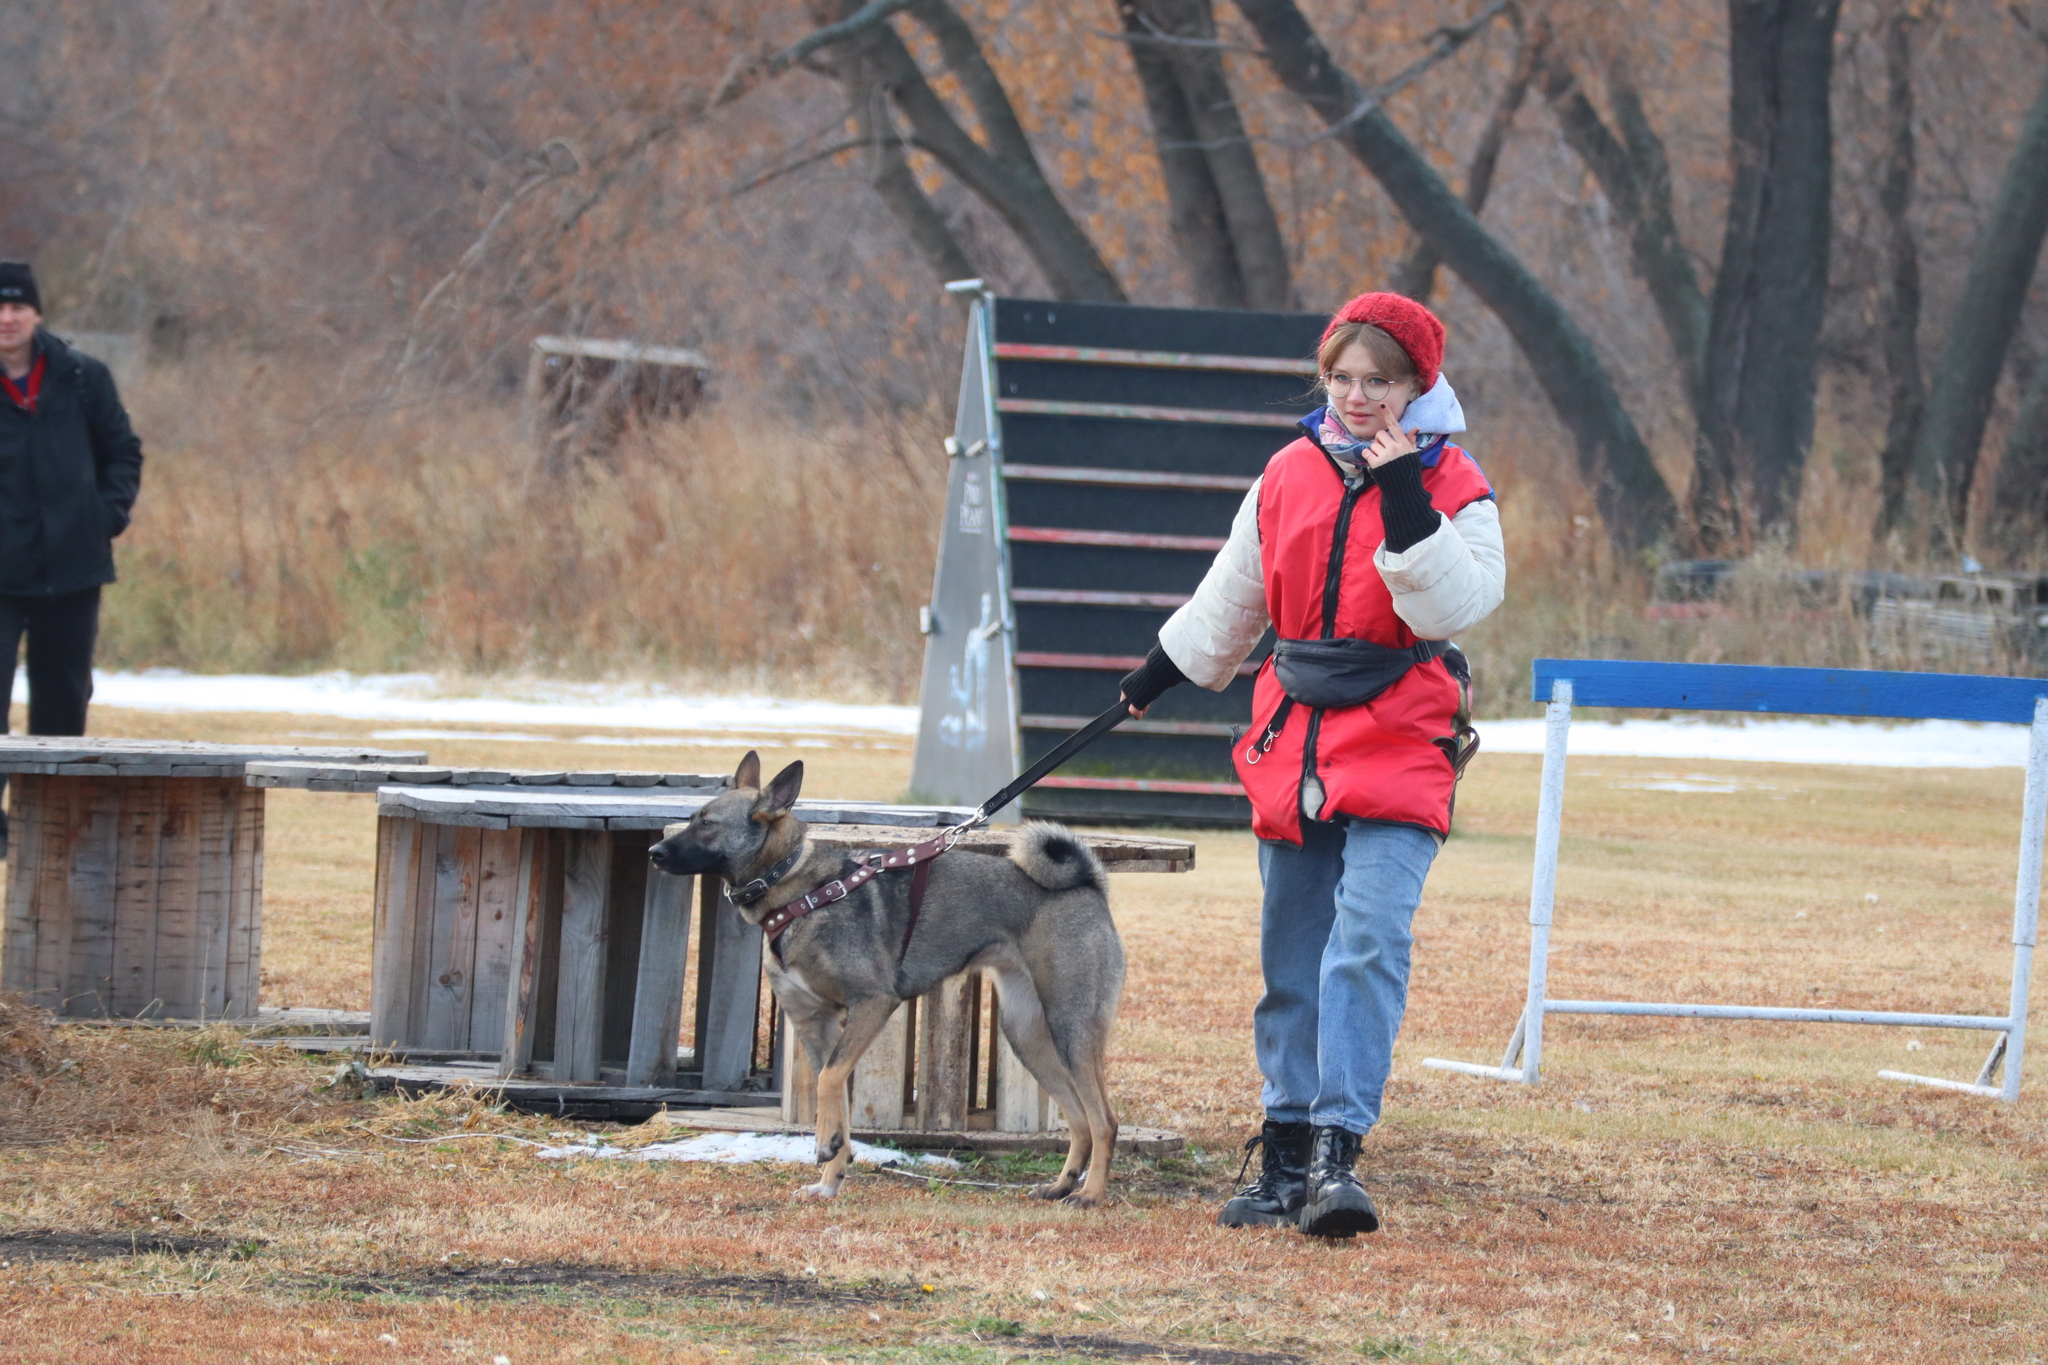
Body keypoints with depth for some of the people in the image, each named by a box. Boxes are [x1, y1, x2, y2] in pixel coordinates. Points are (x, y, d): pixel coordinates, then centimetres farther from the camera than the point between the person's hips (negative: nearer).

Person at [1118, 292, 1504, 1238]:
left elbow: (1451, 607, -16)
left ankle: (1337, 1151, -22)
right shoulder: (1291, 476, 10)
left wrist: (1406, 503, -21)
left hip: (1399, 746, -5)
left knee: (1368, 940, -18)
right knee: (1292, 958, 7)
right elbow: (1234, 596, 25)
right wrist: (1167, 668, 33)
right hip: (1292, 736, 5)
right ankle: (1286, 1157, 14)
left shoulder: (1454, 487, -2)